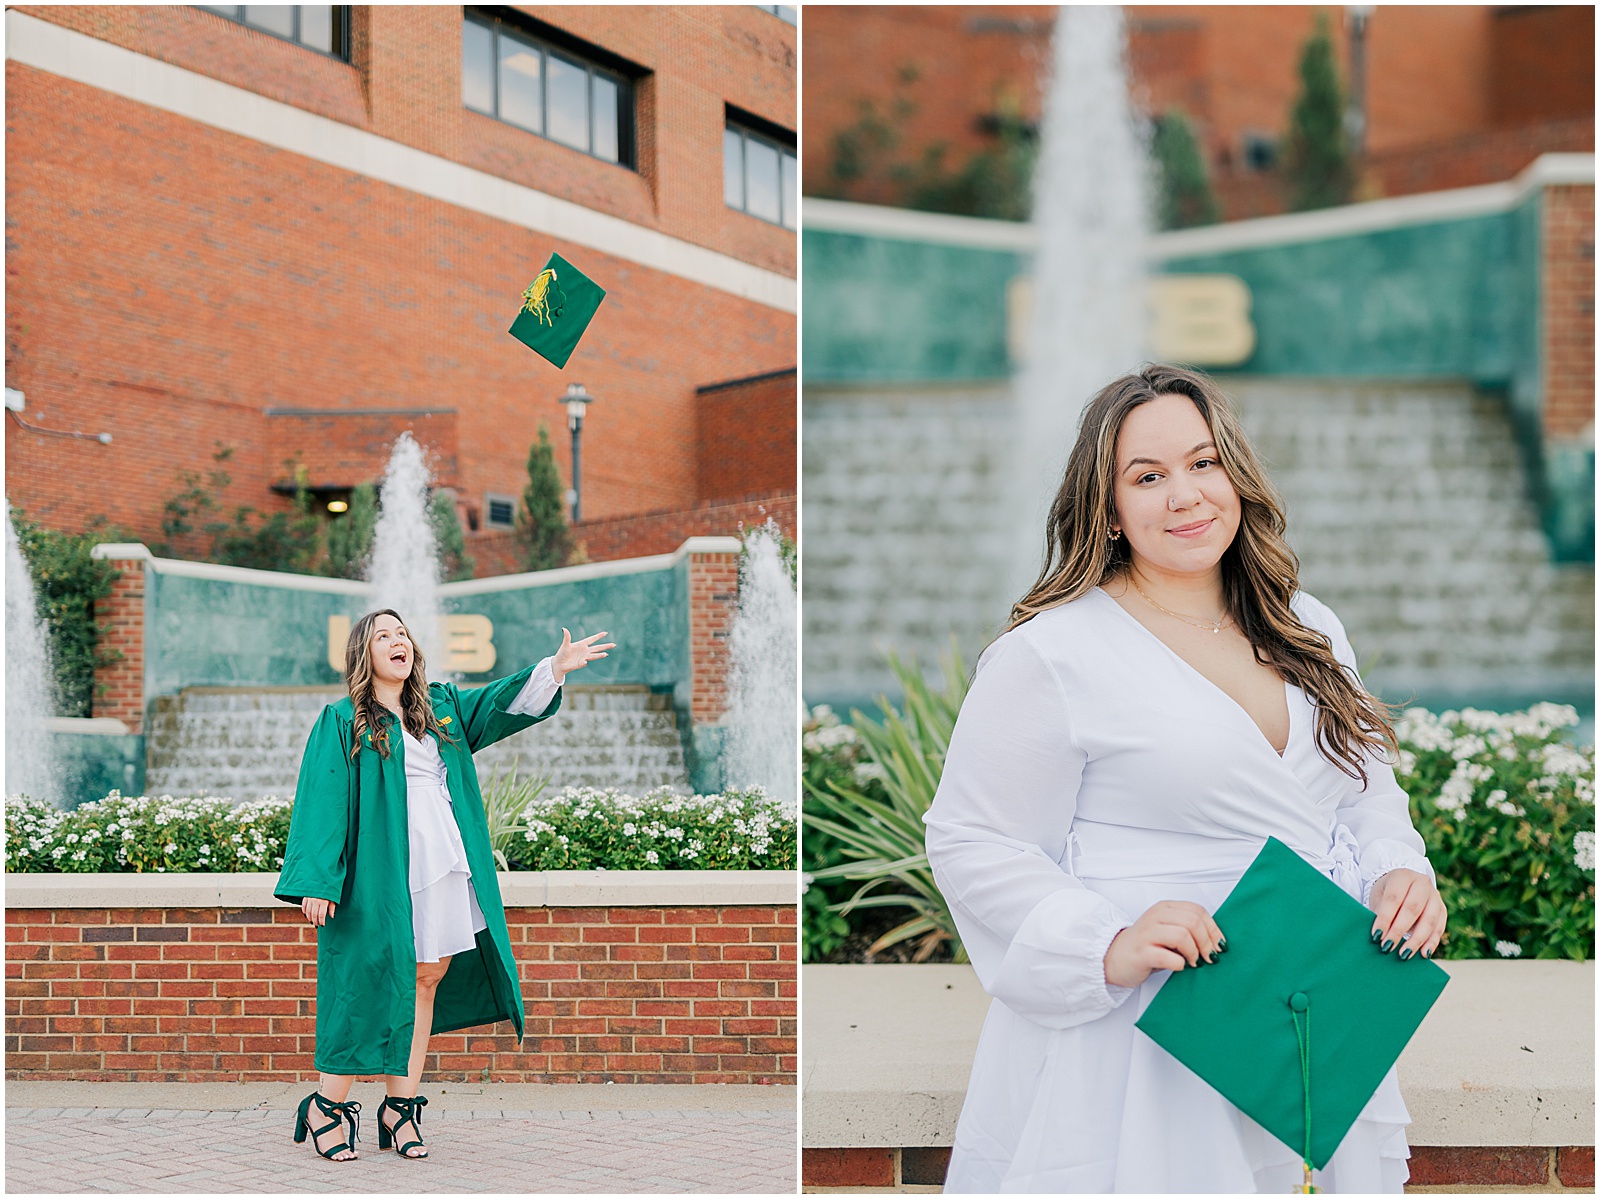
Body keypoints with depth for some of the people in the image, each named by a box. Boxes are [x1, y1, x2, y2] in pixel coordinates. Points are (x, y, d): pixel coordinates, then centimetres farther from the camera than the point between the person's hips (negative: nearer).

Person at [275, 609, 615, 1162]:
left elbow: (504, 702, 15)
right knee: (370, 983, -5)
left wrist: (556, 666, -3)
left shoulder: (442, 706, 18)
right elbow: (322, 800, -5)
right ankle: (326, 1106, 6)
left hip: (445, 865, 5)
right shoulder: (342, 722, 2)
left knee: (426, 980, 4)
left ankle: (400, 1107, 10)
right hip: (380, 870, -5)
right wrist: (317, 881, -14)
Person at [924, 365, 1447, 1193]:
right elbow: (973, 845, -12)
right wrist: (1108, 945, -25)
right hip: (1136, 1045, -6)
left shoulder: (1309, 632, 10)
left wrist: (1399, 876, -4)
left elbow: (1370, 793, 18)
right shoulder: (1050, 654, -11)